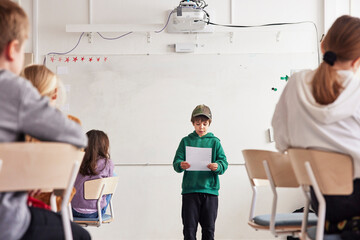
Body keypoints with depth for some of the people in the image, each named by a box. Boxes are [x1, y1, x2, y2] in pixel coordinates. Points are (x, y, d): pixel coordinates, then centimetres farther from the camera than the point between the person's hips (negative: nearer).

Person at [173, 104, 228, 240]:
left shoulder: (214, 142, 9)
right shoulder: (186, 141, 9)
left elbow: (224, 162, 3)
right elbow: (176, 161, 4)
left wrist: (218, 166, -20)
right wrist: (181, 165, -19)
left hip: (210, 189, 0)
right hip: (190, 190, 0)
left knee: (209, 228, 4)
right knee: (189, 228, -1)